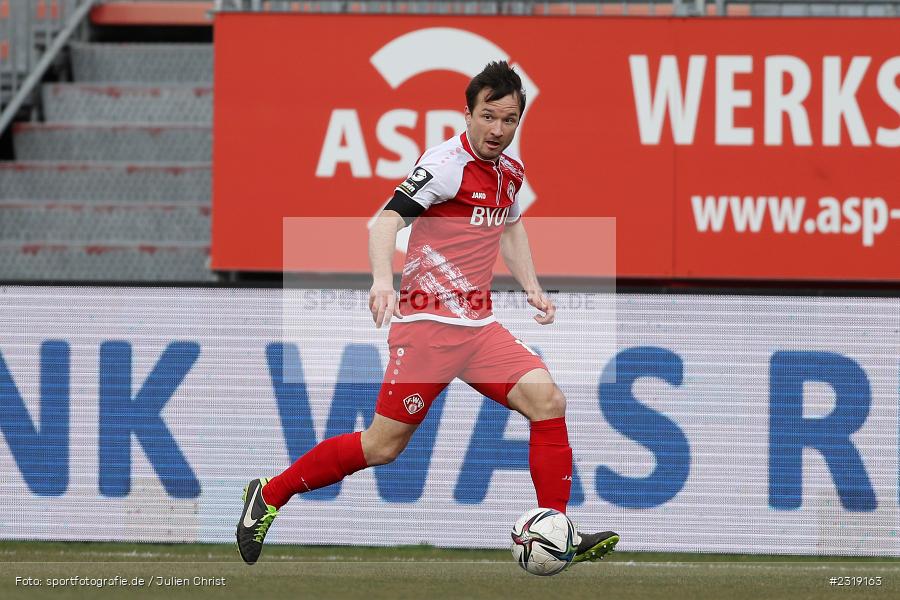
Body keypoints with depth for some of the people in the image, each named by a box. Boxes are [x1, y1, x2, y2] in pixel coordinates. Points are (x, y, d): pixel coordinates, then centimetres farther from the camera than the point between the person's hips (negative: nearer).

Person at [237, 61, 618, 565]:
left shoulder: (511, 170, 10)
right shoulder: (446, 164, -16)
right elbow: (387, 221, -27)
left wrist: (533, 288, 20)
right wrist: (383, 280, -44)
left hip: (479, 325, 7)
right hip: (427, 323, -7)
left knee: (548, 400, -10)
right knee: (384, 445, -4)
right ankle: (270, 496, 13)